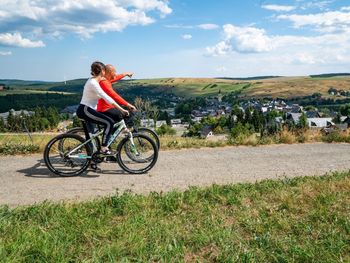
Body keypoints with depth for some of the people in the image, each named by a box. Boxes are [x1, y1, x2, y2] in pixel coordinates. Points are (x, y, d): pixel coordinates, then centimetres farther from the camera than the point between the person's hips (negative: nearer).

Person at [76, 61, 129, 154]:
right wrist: (121, 110, -28)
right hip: (85, 110, -10)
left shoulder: (94, 81, 11)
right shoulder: (93, 83, -18)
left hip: (87, 110, 10)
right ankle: (104, 148, -12)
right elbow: (106, 98, -26)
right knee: (109, 122, -18)